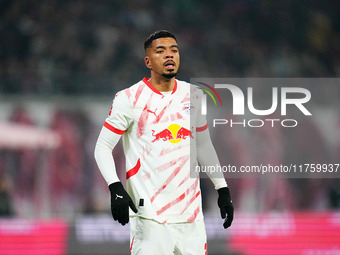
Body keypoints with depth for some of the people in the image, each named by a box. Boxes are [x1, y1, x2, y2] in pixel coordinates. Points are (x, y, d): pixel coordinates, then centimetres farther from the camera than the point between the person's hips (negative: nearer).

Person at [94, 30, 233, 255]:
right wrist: (116, 189, -16)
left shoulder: (194, 96, 12)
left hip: (191, 215, 5)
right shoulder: (129, 99, -4)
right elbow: (103, 147, -2)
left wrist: (223, 189, 19)